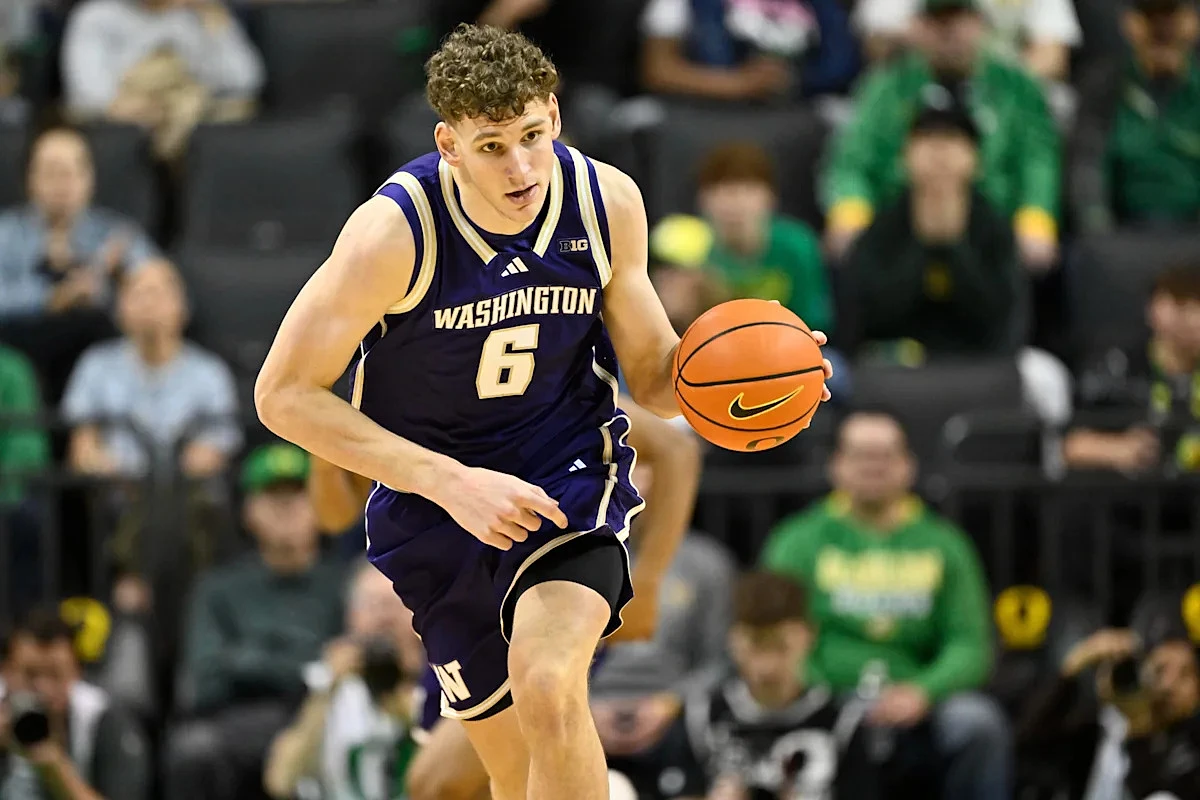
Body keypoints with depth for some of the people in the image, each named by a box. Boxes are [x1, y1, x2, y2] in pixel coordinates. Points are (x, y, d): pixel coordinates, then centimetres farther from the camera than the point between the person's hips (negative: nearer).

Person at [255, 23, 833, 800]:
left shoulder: (608, 202, -12)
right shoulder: (396, 232, -23)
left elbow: (653, 377, 2)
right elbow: (284, 394, -18)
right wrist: (451, 483, -25)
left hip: (569, 470, 0)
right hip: (434, 494, 0)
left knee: (547, 685, -29)